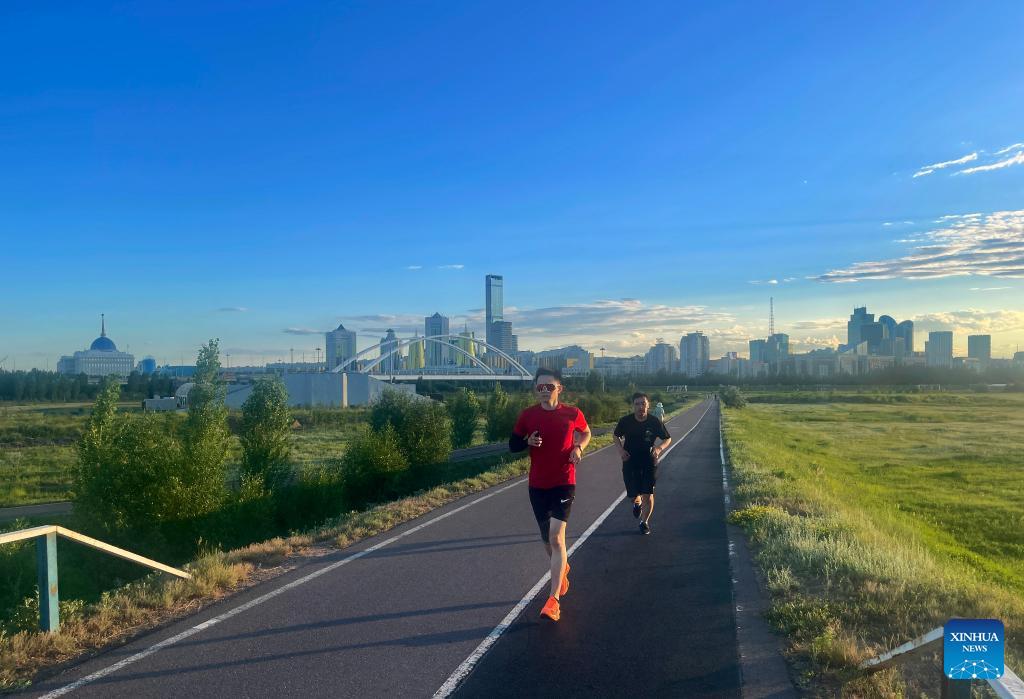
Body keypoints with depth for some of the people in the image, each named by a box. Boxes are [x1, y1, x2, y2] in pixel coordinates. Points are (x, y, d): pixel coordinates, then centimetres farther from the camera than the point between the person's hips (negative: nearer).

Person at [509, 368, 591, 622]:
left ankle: (554, 600, -13)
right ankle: (562, 570, 48)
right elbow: (513, 444, 6)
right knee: (547, 539, 16)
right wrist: (528, 442, -15)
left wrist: (579, 447, -5)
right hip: (537, 485, 3)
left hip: (564, 484, -3)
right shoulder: (528, 415, -3)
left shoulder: (573, 413, -5)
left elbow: (586, 432, 16)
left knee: (556, 537, -16)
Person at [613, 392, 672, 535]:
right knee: (633, 495, 1)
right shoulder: (626, 421, -9)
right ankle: (637, 503, 40)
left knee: (648, 494, -3)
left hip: (649, 462, -1)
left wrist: (659, 448, -17)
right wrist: (620, 449, -9)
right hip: (630, 461, 1)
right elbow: (616, 435, 9)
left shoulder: (655, 422, -11)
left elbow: (668, 439, 3)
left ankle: (645, 522, 20)